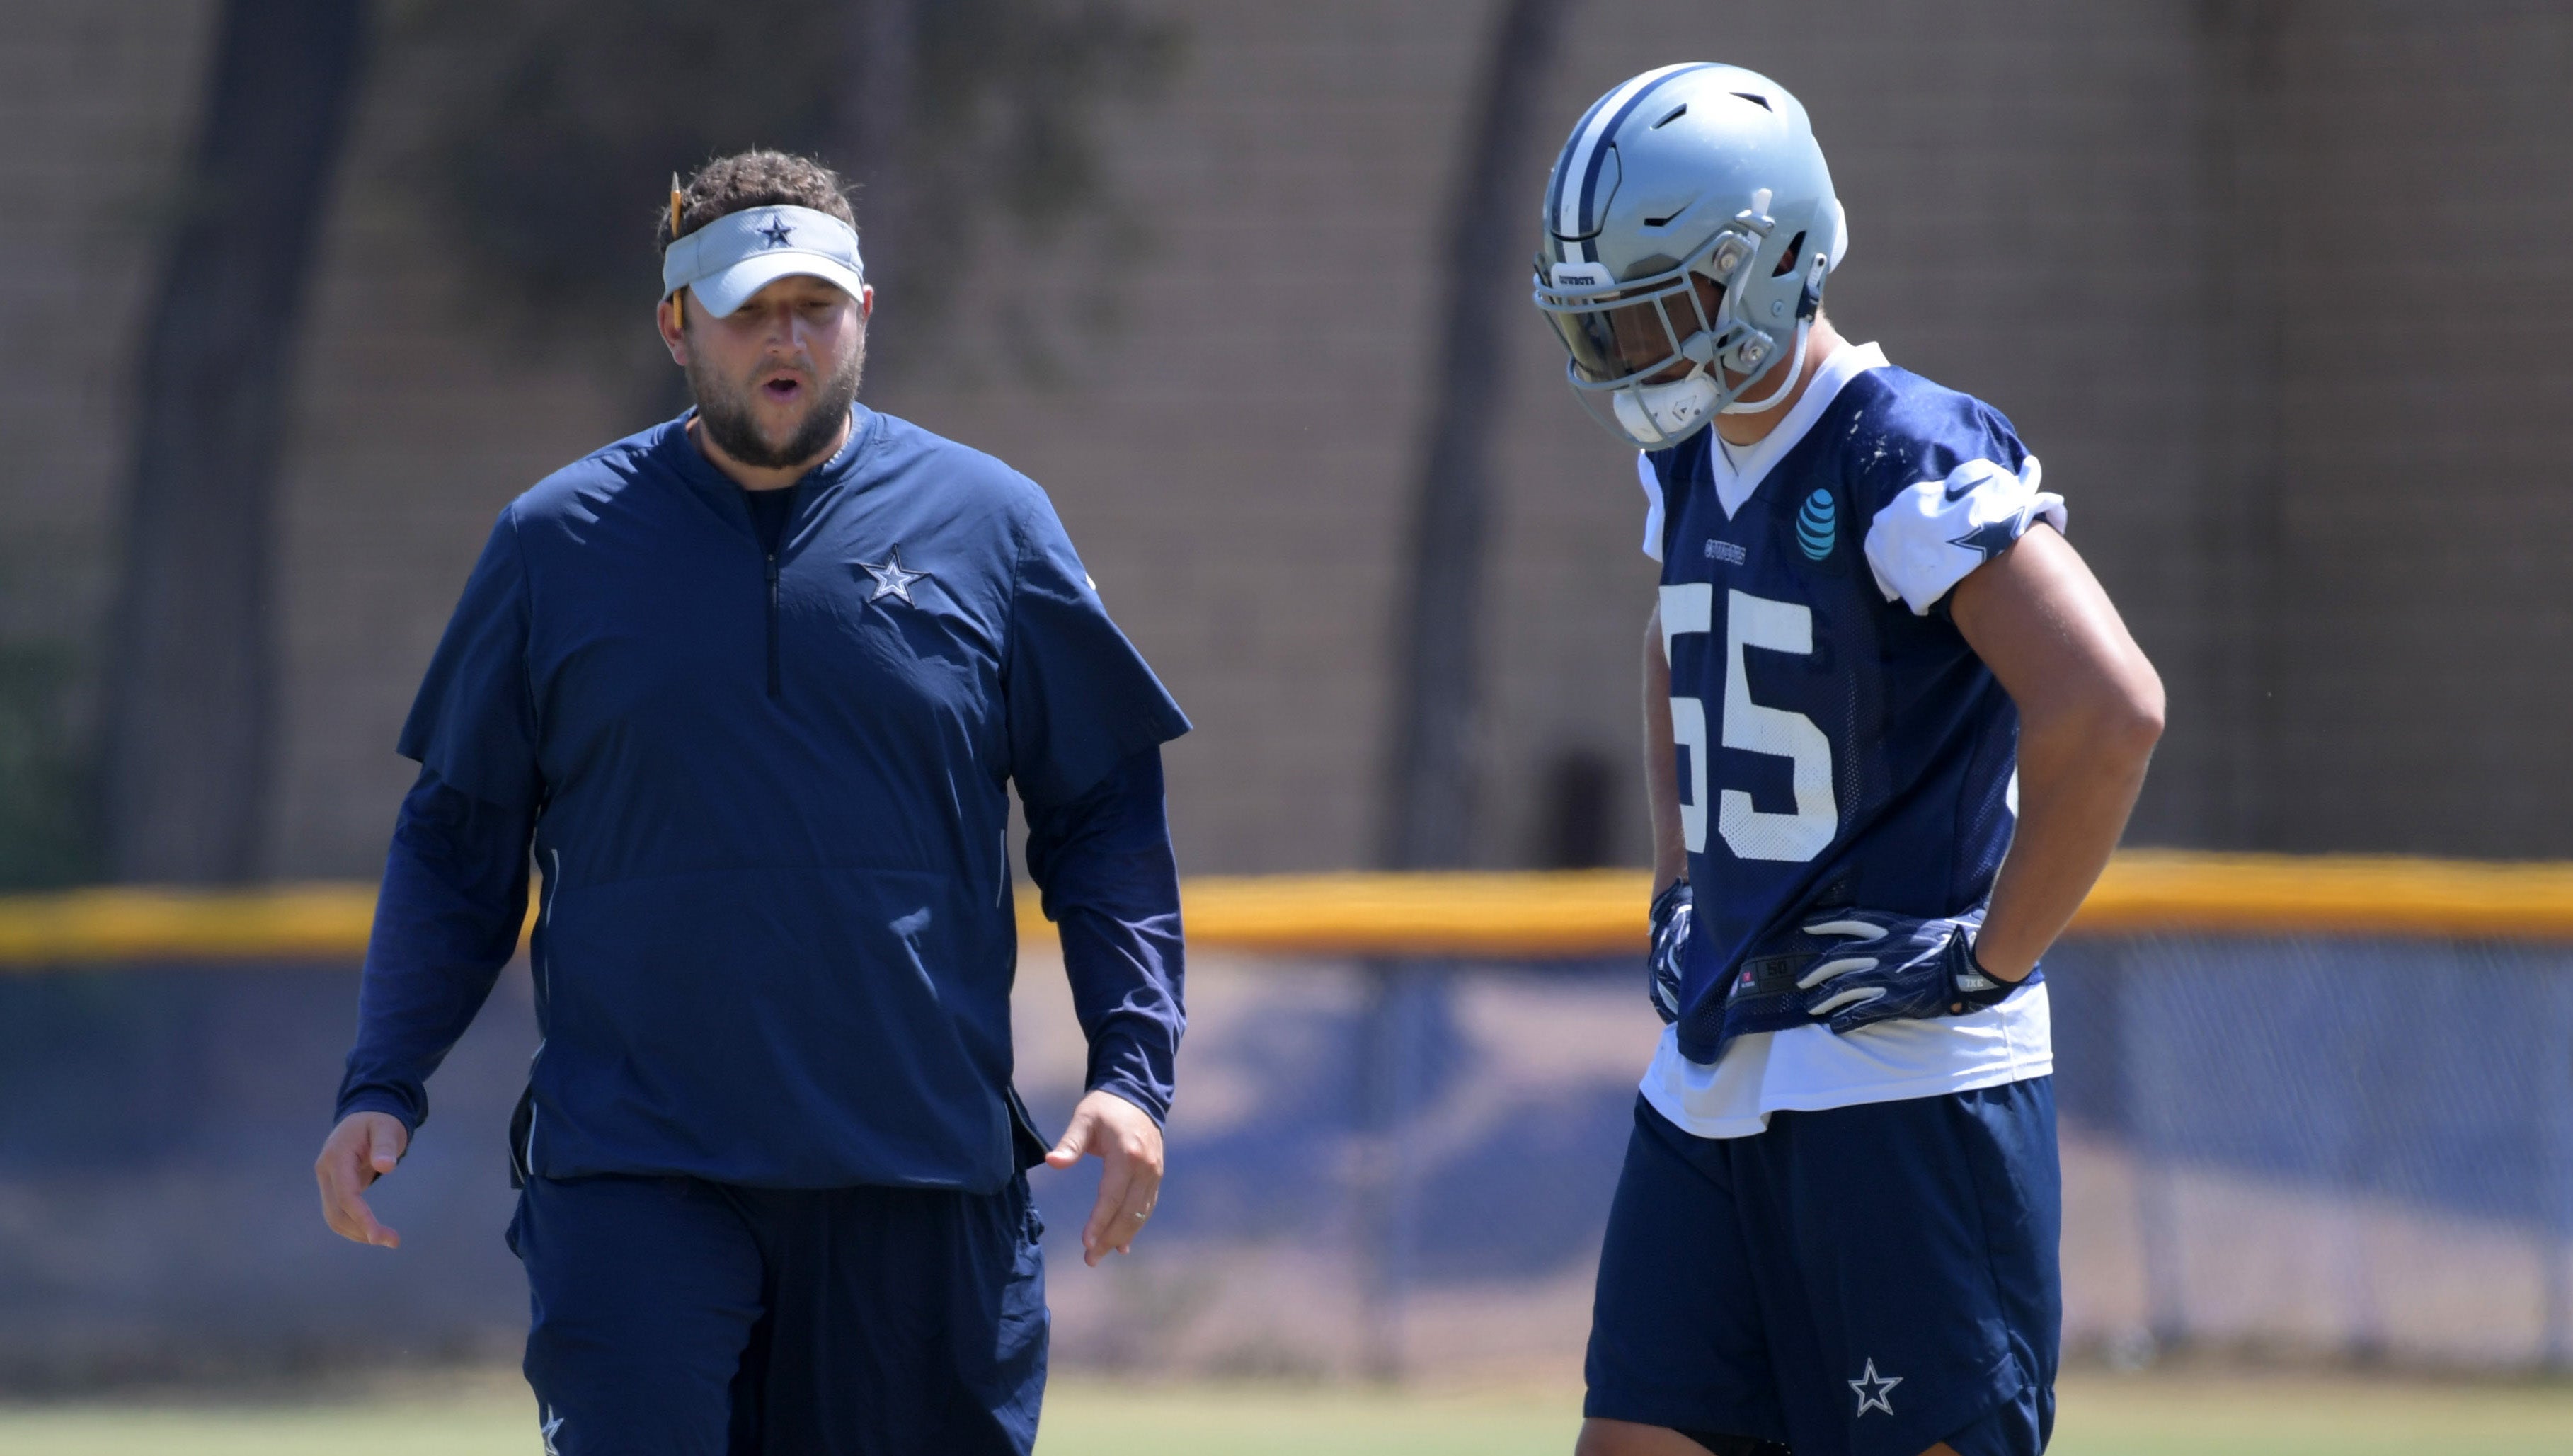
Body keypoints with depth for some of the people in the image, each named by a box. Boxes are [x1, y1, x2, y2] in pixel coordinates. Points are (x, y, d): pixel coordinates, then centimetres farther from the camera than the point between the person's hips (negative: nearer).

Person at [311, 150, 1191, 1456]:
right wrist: (381, 1090, 2)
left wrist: (1131, 1073, -3)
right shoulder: (556, 542, 7)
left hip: (925, 1185, 1)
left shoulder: (989, 526, 7)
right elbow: (457, 841, 12)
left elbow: (1106, 816, 9)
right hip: (633, 1174, -1)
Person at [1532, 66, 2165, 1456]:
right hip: (1715, 1075, 9)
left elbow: (2111, 712, -26)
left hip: (1907, 1081, -9)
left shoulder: (1916, 463, -16)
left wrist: (1988, 959, -19)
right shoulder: (1689, 465, 12)